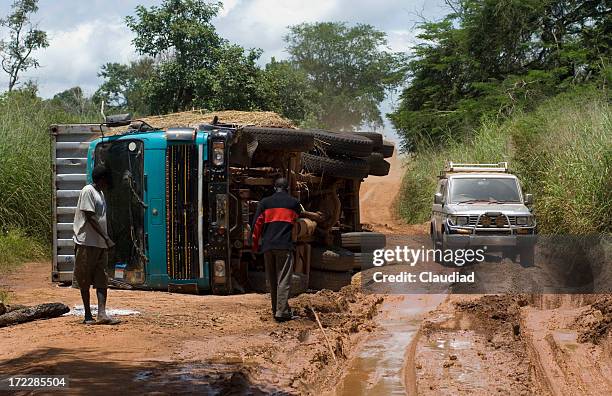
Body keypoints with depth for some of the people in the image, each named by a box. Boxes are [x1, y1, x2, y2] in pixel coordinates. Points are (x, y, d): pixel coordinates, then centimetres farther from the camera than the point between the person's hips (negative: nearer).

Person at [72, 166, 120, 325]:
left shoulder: (100, 193, 17)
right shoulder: (88, 191, -10)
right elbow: (90, 218, -17)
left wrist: (106, 238, 15)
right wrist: (106, 238, -20)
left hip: (101, 244, 9)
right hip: (87, 243, -9)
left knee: (102, 280, -1)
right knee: (85, 281, 1)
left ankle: (102, 314, -6)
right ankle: (88, 315, 6)